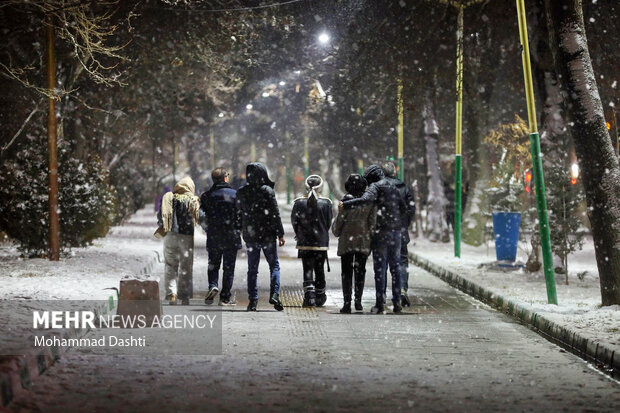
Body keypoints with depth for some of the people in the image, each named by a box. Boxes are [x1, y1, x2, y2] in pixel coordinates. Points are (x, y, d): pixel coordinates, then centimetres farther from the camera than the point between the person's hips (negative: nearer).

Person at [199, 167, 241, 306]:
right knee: (229, 268, 6)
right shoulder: (235, 194, -5)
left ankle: (213, 286, -8)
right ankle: (225, 298, 5)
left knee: (213, 265, 17)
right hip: (231, 237, -2)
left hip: (213, 237, 2)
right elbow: (241, 215, -6)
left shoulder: (206, 196, 0)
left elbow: (202, 217, -2)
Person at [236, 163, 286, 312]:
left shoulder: (241, 193, 1)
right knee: (274, 266, 6)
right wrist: (281, 234, -5)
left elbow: (239, 212, 9)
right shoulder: (267, 191, -10)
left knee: (252, 269, 9)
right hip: (267, 235, -3)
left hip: (250, 236, 3)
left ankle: (253, 300, 5)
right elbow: (275, 214, -9)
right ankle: (274, 295, -9)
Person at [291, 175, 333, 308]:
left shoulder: (299, 203, -5)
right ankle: (319, 298, 20)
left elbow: (294, 222, 0)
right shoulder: (326, 203, -5)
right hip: (321, 242, 1)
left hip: (304, 243, -1)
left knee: (307, 270, 0)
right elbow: (329, 223, 1)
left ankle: (309, 296, -14)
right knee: (319, 271, 11)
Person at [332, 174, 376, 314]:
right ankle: (358, 300, 12)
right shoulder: (370, 201, -3)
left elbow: (340, 220, -6)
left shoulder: (347, 201, -11)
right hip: (364, 242, 3)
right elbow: (373, 222, -3)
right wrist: (370, 235, 8)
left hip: (347, 241, -3)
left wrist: (336, 232, 14)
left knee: (346, 272, 4)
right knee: (360, 271, 16)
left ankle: (347, 303, -1)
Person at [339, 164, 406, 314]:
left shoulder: (376, 186, -6)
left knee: (380, 268, -4)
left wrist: (345, 204, -22)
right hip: (396, 232, 6)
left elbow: (365, 199, -25)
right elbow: (404, 209, 21)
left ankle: (380, 305, -6)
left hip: (381, 232, -6)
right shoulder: (393, 188, 16)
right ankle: (397, 303, 13)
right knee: (395, 266, 13)